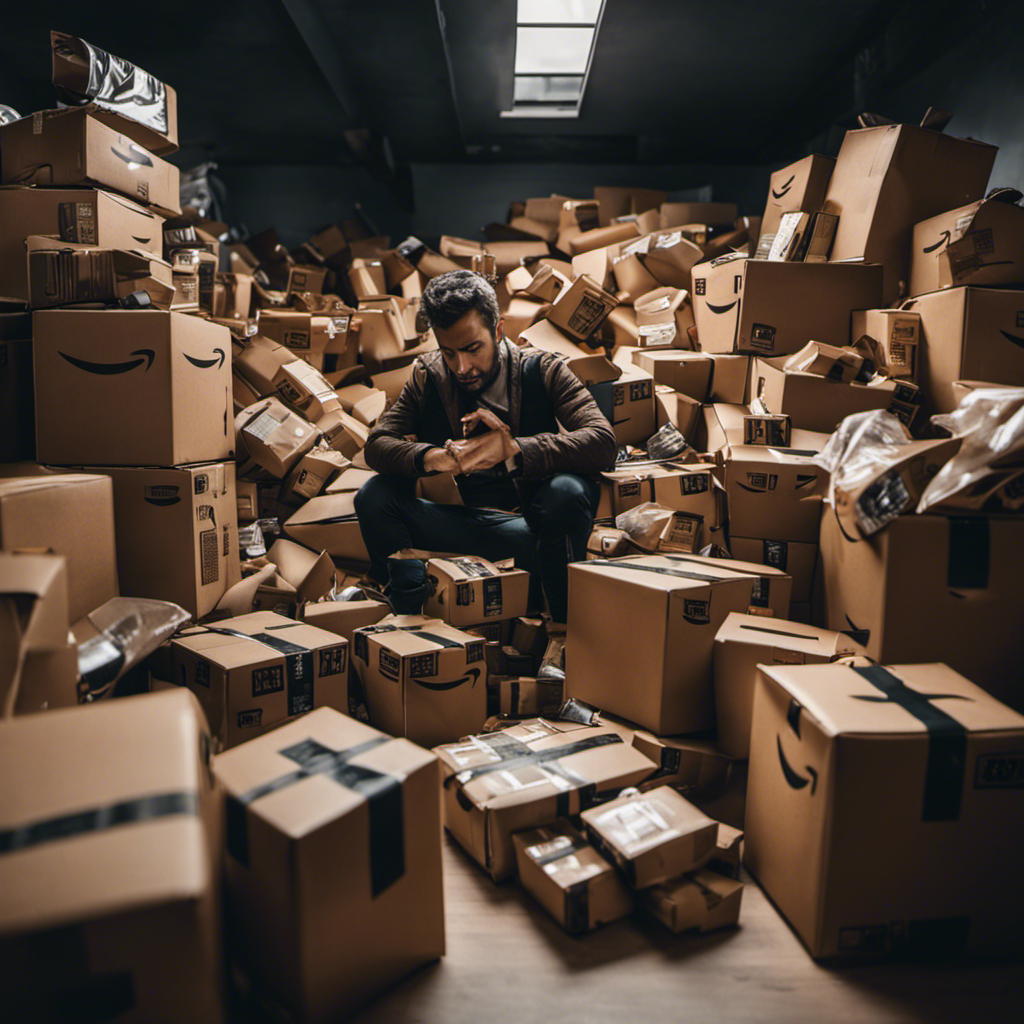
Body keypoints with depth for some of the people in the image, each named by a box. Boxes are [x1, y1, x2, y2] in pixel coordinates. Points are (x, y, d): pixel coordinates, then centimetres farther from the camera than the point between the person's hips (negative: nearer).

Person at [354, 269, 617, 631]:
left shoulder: (542, 370, -2)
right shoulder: (429, 376, 7)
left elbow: (602, 442, -17)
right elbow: (376, 445, -2)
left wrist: (511, 450, -28)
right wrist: (437, 458, -24)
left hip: (532, 527, -2)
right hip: (460, 526, 3)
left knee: (569, 491, -34)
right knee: (374, 496, -16)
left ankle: (565, 629, -16)